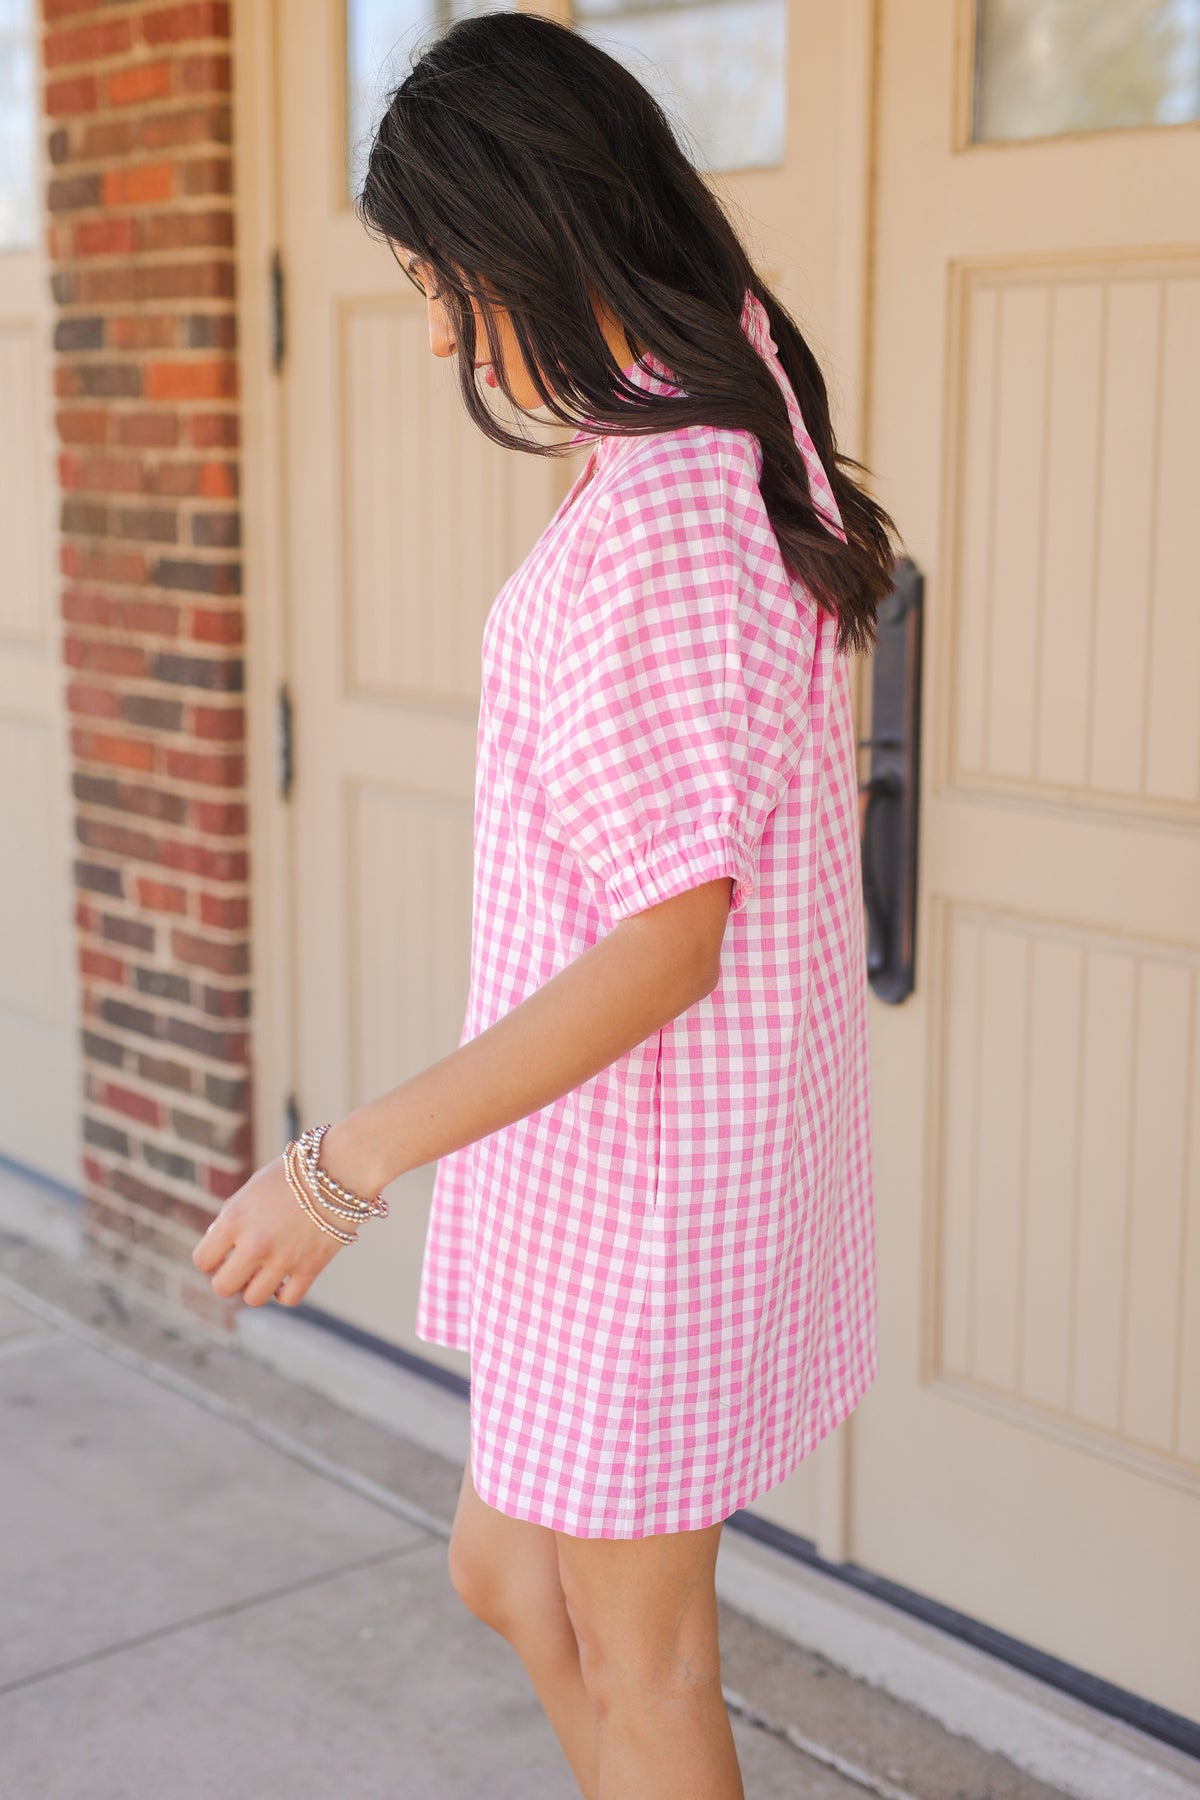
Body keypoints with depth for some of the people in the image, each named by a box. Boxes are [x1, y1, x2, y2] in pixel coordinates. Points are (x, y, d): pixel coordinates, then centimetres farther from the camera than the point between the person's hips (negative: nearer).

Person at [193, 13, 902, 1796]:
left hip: (640, 1159, -10)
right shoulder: (748, 443, 6)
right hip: (731, 1111, 10)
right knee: (509, 1573, 23)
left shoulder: (652, 515, -25)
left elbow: (668, 937, -26)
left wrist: (347, 1163, -24)